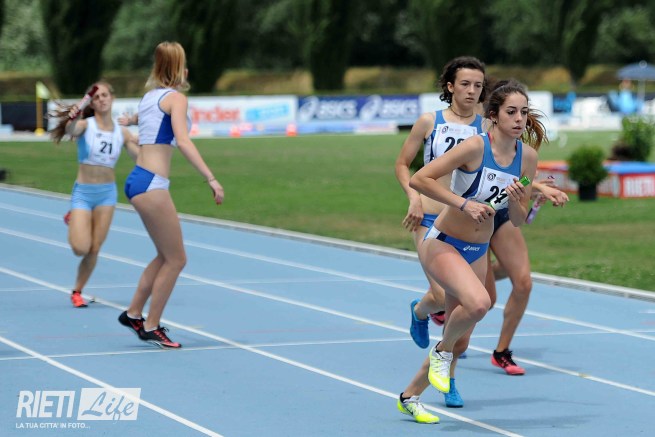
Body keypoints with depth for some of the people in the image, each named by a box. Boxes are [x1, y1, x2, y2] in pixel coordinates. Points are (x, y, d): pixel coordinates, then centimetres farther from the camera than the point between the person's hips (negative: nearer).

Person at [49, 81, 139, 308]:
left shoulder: (122, 132, 3)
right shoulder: (86, 125, -8)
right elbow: (71, 130, -31)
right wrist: (72, 119, -52)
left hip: (107, 193, 3)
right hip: (83, 192, -3)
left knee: (94, 249, 0)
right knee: (81, 248, -12)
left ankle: (77, 291, 21)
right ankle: (72, 221, 23)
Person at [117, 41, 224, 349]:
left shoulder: (150, 96, 17)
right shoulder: (175, 97, -7)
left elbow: (138, 117, 41)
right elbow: (182, 141, -22)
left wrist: (129, 120, 65)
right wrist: (211, 179, -27)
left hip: (138, 180, 9)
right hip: (151, 185, -9)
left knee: (166, 256, 19)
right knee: (176, 259, 0)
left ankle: (133, 314, 25)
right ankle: (151, 328, 5)